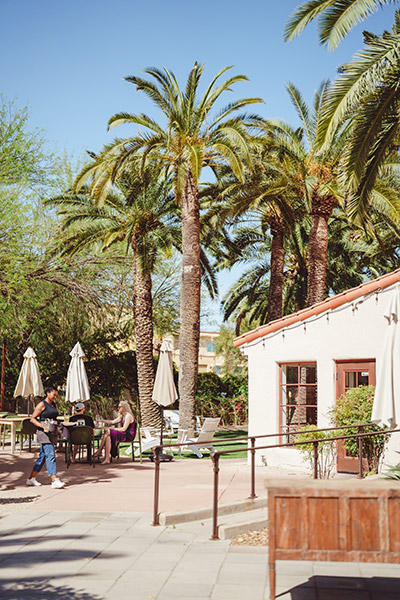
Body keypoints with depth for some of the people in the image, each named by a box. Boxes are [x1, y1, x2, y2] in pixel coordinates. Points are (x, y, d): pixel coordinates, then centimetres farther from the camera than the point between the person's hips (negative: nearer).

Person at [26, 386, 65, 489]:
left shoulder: (54, 405, 18)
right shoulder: (42, 404, -4)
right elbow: (32, 418, -6)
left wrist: (57, 431, 14)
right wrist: (41, 425, -20)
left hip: (52, 433, 8)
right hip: (44, 433, -8)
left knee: (43, 456, 10)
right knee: (50, 455, -15)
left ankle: (31, 478, 20)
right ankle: (54, 481, -20)